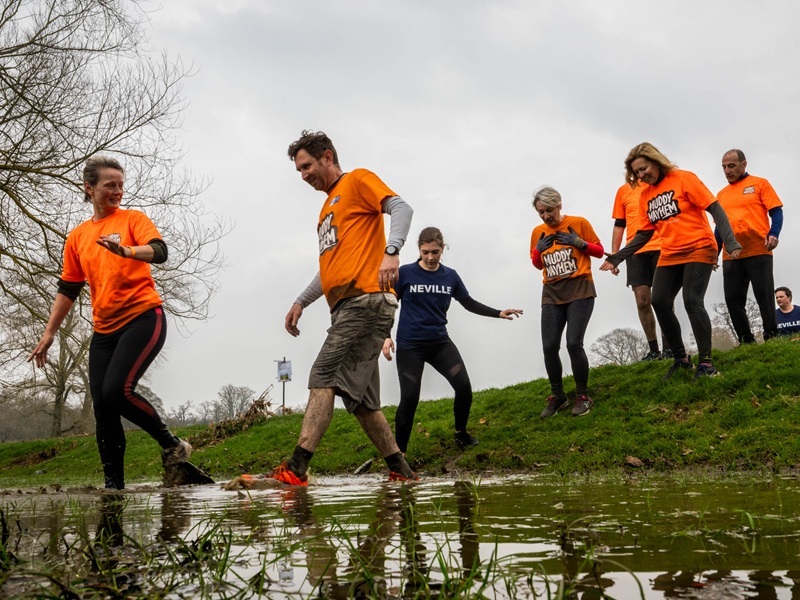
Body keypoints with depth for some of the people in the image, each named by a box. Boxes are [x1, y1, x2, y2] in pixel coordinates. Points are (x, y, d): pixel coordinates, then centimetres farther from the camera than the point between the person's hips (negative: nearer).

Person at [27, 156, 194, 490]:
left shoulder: (133, 219, 3)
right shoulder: (77, 237, 15)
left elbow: (159, 252, -15)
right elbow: (67, 290, 18)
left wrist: (125, 250, -35)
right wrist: (49, 334, 15)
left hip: (143, 318, -5)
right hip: (104, 330, 5)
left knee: (117, 390, -21)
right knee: (102, 407, -2)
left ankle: (171, 445, -2)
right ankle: (113, 485, 6)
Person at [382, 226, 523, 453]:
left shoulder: (450, 276, 4)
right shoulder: (405, 273, -7)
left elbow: (469, 303, 17)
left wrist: (498, 313, 10)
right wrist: (385, 336, -13)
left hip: (440, 343, 4)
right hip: (409, 345, -4)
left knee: (464, 387, -5)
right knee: (409, 398, -8)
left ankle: (461, 433, 21)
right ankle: (399, 451, 7)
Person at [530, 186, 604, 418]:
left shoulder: (579, 223, 0)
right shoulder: (538, 232, 9)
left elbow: (599, 251, 6)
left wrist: (579, 243, -11)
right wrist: (538, 250, -1)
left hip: (580, 290, -4)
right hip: (552, 295, 4)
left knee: (574, 343, -16)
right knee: (549, 347, -7)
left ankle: (583, 396, 2)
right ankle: (557, 396, 12)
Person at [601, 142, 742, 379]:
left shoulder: (683, 179, -7)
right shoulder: (645, 195, 9)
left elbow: (715, 208, -11)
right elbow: (644, 233, 11)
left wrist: (730, 241, -22)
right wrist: (618, 257, 1)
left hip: (698, 249, -6)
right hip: (669, 255, 6)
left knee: (692, 301, -17)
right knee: (660, 303, -5)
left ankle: (706, 361, -8)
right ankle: (681, 359, 9)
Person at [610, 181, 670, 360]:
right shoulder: (623, 191, 13)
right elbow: (619, 225, 17)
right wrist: (614, 255, 10)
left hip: (661, 248, -2)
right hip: (635, 252, 2)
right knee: (642, 301, -1)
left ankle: (668, 347, 1)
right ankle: (653, 350, 7)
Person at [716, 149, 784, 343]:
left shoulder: (760, 184, 7)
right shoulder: (721, 194, 19)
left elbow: (776, 211, 0)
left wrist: (773, 234, -18)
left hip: (758, 251, -4)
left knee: (764, 295, -6)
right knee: (733, 299, -1)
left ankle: (772, 337, 2)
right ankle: (746, 341, 6)